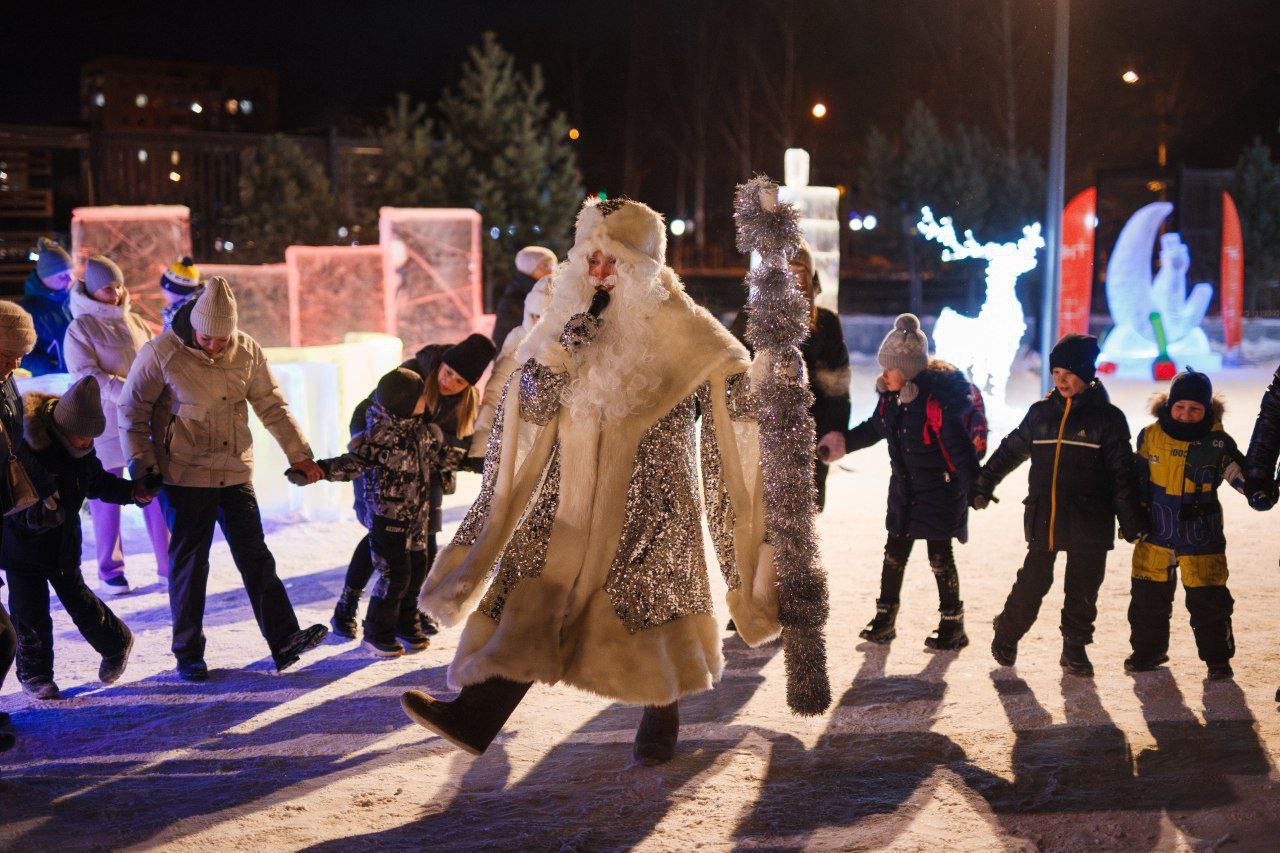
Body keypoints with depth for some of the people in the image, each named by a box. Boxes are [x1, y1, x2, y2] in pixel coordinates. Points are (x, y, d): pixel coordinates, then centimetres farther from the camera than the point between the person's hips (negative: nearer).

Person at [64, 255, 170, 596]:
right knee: (106, 497, 5)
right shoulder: (79, 329, -4)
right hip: (105, 425, -4)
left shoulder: (134, 322, 12)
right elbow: (88, 376, -14)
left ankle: (168, 566, 11)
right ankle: (109, 572, 16)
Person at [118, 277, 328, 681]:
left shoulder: (247, 351, 0)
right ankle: (189, 654, 14)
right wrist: (142, 465, -11)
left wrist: (299, 454, 6)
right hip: (184, 477, -3)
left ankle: (285, 641, -1)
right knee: (188, 564, 3)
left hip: (235, 474, 3)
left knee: (255, 556, 1)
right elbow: (132, 411, -4)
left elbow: (271, 406, 9)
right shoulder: (161, 353, -11)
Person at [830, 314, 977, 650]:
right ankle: (885, 620, 23)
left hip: (940, 490, -7)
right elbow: (876, 427, 20)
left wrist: (974, 486, -22)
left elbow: (959, 444, -21)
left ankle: (953, 626, 15)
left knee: (940, 557, 1)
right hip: (904, 489, 7)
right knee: (894, 552, 11)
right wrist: (844, 442, 17)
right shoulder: (891, 394, 0)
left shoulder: (940, 394, -22)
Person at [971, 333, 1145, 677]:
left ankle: (1075, 649, 19)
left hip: (1089, 523, -2)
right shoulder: (1041, 412, 8)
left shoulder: (1107, 418, -1)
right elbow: (1010, 450, 21)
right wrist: (983, 485, 24)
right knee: (1032, 582, 2)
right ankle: (1006, 635, 21)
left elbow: (1123, 474, 0)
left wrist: (1131, 520, -3)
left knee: (1083, 590, 4)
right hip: (1043, 518, 2)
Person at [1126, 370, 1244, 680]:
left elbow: (1243, 477, -9)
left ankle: (1217, 657, 17)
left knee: (1208, 600, 1)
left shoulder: (1218, 442, -7)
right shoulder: (1150, 436, 0)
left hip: (1201, 537, -2)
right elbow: (1138, 480, 10)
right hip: (1155, 534, 2)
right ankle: (1147, 649, 29)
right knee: (1149, 596, 11)